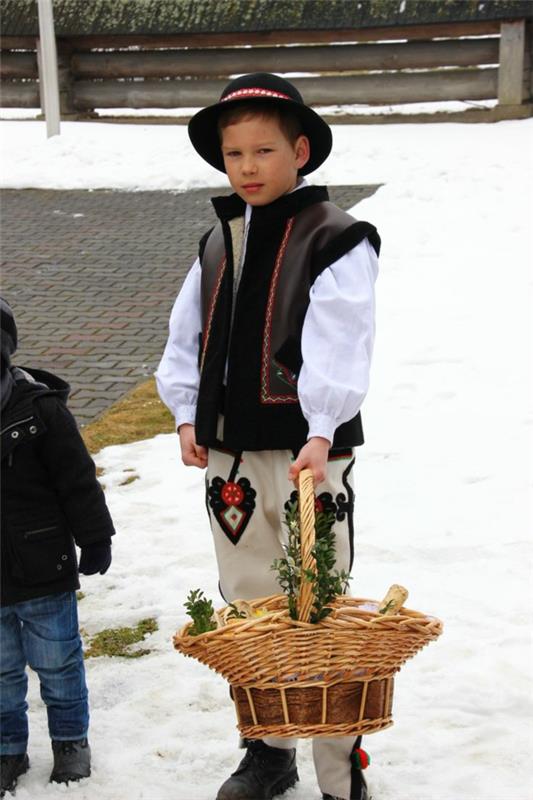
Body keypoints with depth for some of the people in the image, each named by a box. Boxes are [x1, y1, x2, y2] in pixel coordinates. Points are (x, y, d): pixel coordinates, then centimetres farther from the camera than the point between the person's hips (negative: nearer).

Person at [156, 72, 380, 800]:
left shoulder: (337, 241, -9)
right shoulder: (218, 243, 11)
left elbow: (340, 347, -21)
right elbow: (187, 337, 15)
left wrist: (322, 433, -31)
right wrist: (186, 415, 4)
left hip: (306, 454, -6)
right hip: (230, 455, 7)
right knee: (247, 608, 16)